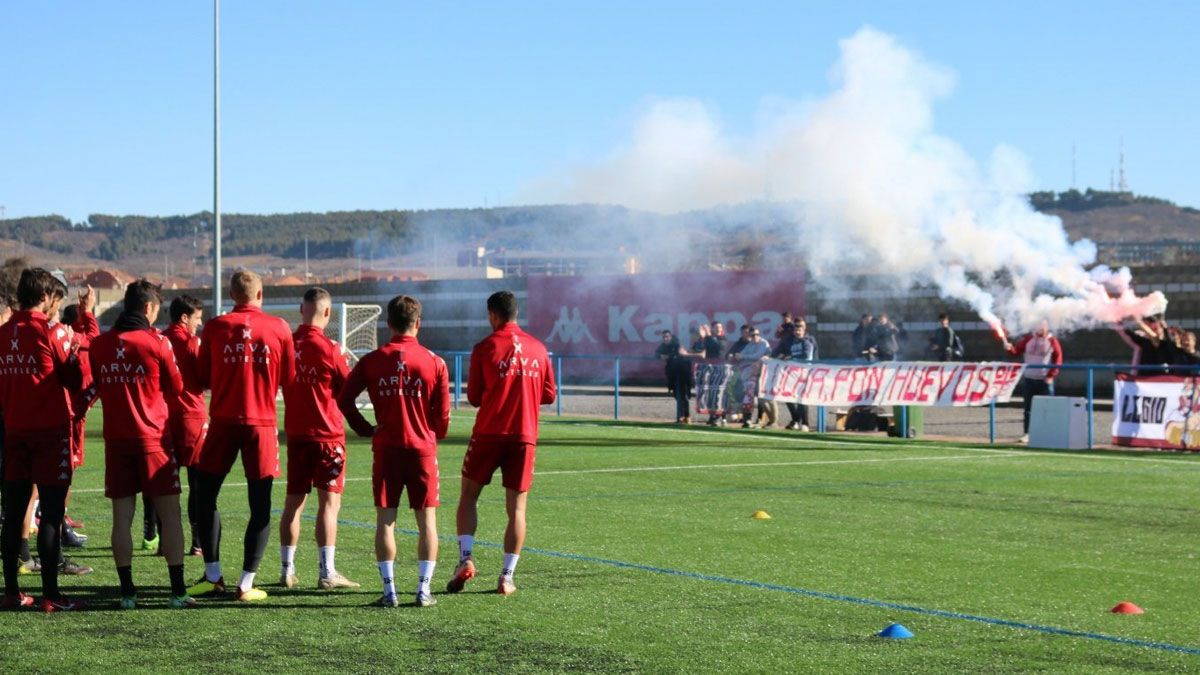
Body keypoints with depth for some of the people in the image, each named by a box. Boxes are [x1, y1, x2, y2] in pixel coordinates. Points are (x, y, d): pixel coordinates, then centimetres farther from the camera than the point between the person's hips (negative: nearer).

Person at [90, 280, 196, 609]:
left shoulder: (99, 344, 4)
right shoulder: (156, 342, -8)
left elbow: (96, 388, 14)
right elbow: (176, 387, 1)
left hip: (116, 438, 4)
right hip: (153, 436, -4)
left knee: (122, 516, 5)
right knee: (169, 513, 2)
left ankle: (127, 591, 5)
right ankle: (178, 591, 0)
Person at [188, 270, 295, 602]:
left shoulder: (214, 327, 0)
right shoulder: (279, 328, -1)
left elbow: (202, 378, 5)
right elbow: (288, 378, 6)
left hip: (223, 422, 0)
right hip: (262, 423, 0)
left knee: (205, 495, 14)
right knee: (261, 505, 5)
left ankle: (213, 575, 15)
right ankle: (246, 584, 2)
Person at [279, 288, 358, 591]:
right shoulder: (329, 349, -12)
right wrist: (343, 360, 14)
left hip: (295, 433, 5)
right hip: (327, 434, -5)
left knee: (293, 502, 11)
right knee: (329, 502, -3)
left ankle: (287, 570, 15)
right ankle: (327, 573, -7)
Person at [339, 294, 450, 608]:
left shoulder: (372, 361, 0)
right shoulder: (434, 362, -3)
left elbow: (344, 399, -2)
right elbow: (443, 412, 1)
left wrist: (366, 429, 9)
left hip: (385, 449, 1)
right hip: (423, 447, -1)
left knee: (385, 519, 5)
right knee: (427, 520, 6)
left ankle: (389, 591, 2)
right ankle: (424, 590, 3)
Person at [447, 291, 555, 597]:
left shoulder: (484, 348, -4)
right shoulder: (537, 348, 6)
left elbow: (473, 397, -1)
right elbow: (549, 395, 11)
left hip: (488, 434, -2)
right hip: (524, 436, 2)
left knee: (469, 496, 13)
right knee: (516, 508, 5)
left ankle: (465, 559, -2)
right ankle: (507, 577, 3)